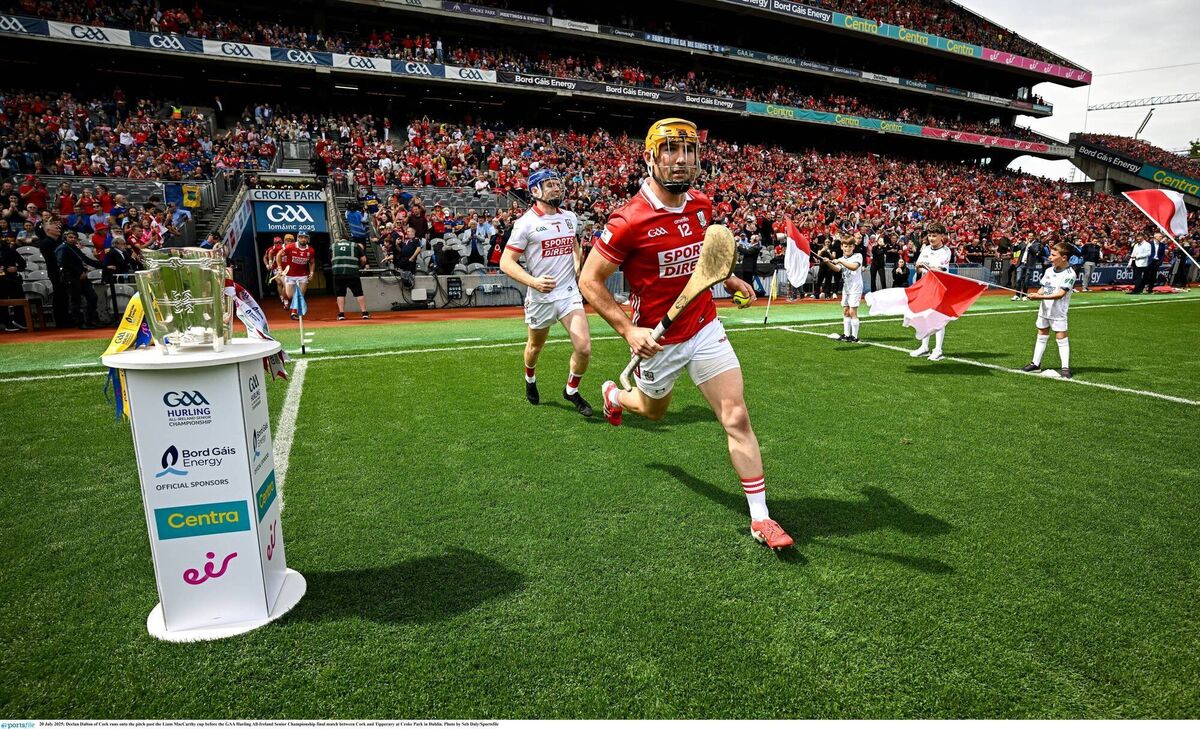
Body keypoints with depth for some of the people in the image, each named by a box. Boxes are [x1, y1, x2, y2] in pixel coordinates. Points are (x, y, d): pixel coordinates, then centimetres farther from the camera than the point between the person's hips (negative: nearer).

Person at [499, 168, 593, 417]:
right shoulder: (526, 223, -12)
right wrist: (533, 281, -29)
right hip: (540, 298, -3)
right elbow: (506, 262, -15)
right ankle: (530, 380, 52)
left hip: (570, 293, 3)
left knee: (584, 348, -11)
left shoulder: (570, 217, 4)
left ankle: (571, 391, 16)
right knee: (535, 347, 18)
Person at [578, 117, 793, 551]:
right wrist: (627, 329, -25)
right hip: (657, 342, -3)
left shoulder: (701, 206, -2)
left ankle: (761, 518, 8)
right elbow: (590, 281, -15)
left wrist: (729, 279, 11)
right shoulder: (629, 221, -22)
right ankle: (614, 393, 59)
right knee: (654, 411, 22)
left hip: (706, 330, 4)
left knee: (737, 419, -4)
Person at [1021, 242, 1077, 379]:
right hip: (1044, 308, 7)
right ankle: (1036, 364, 21)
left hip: (1058, 312, -7)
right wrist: (1037, 294, -11)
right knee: (1041, 336, 14)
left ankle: (1065, 367, -1)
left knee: (1061, 338, -5)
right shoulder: (1049, 270, 6)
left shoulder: (1069, 274, -15)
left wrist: (1040, 296, -31)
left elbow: (1060, 294, -22)